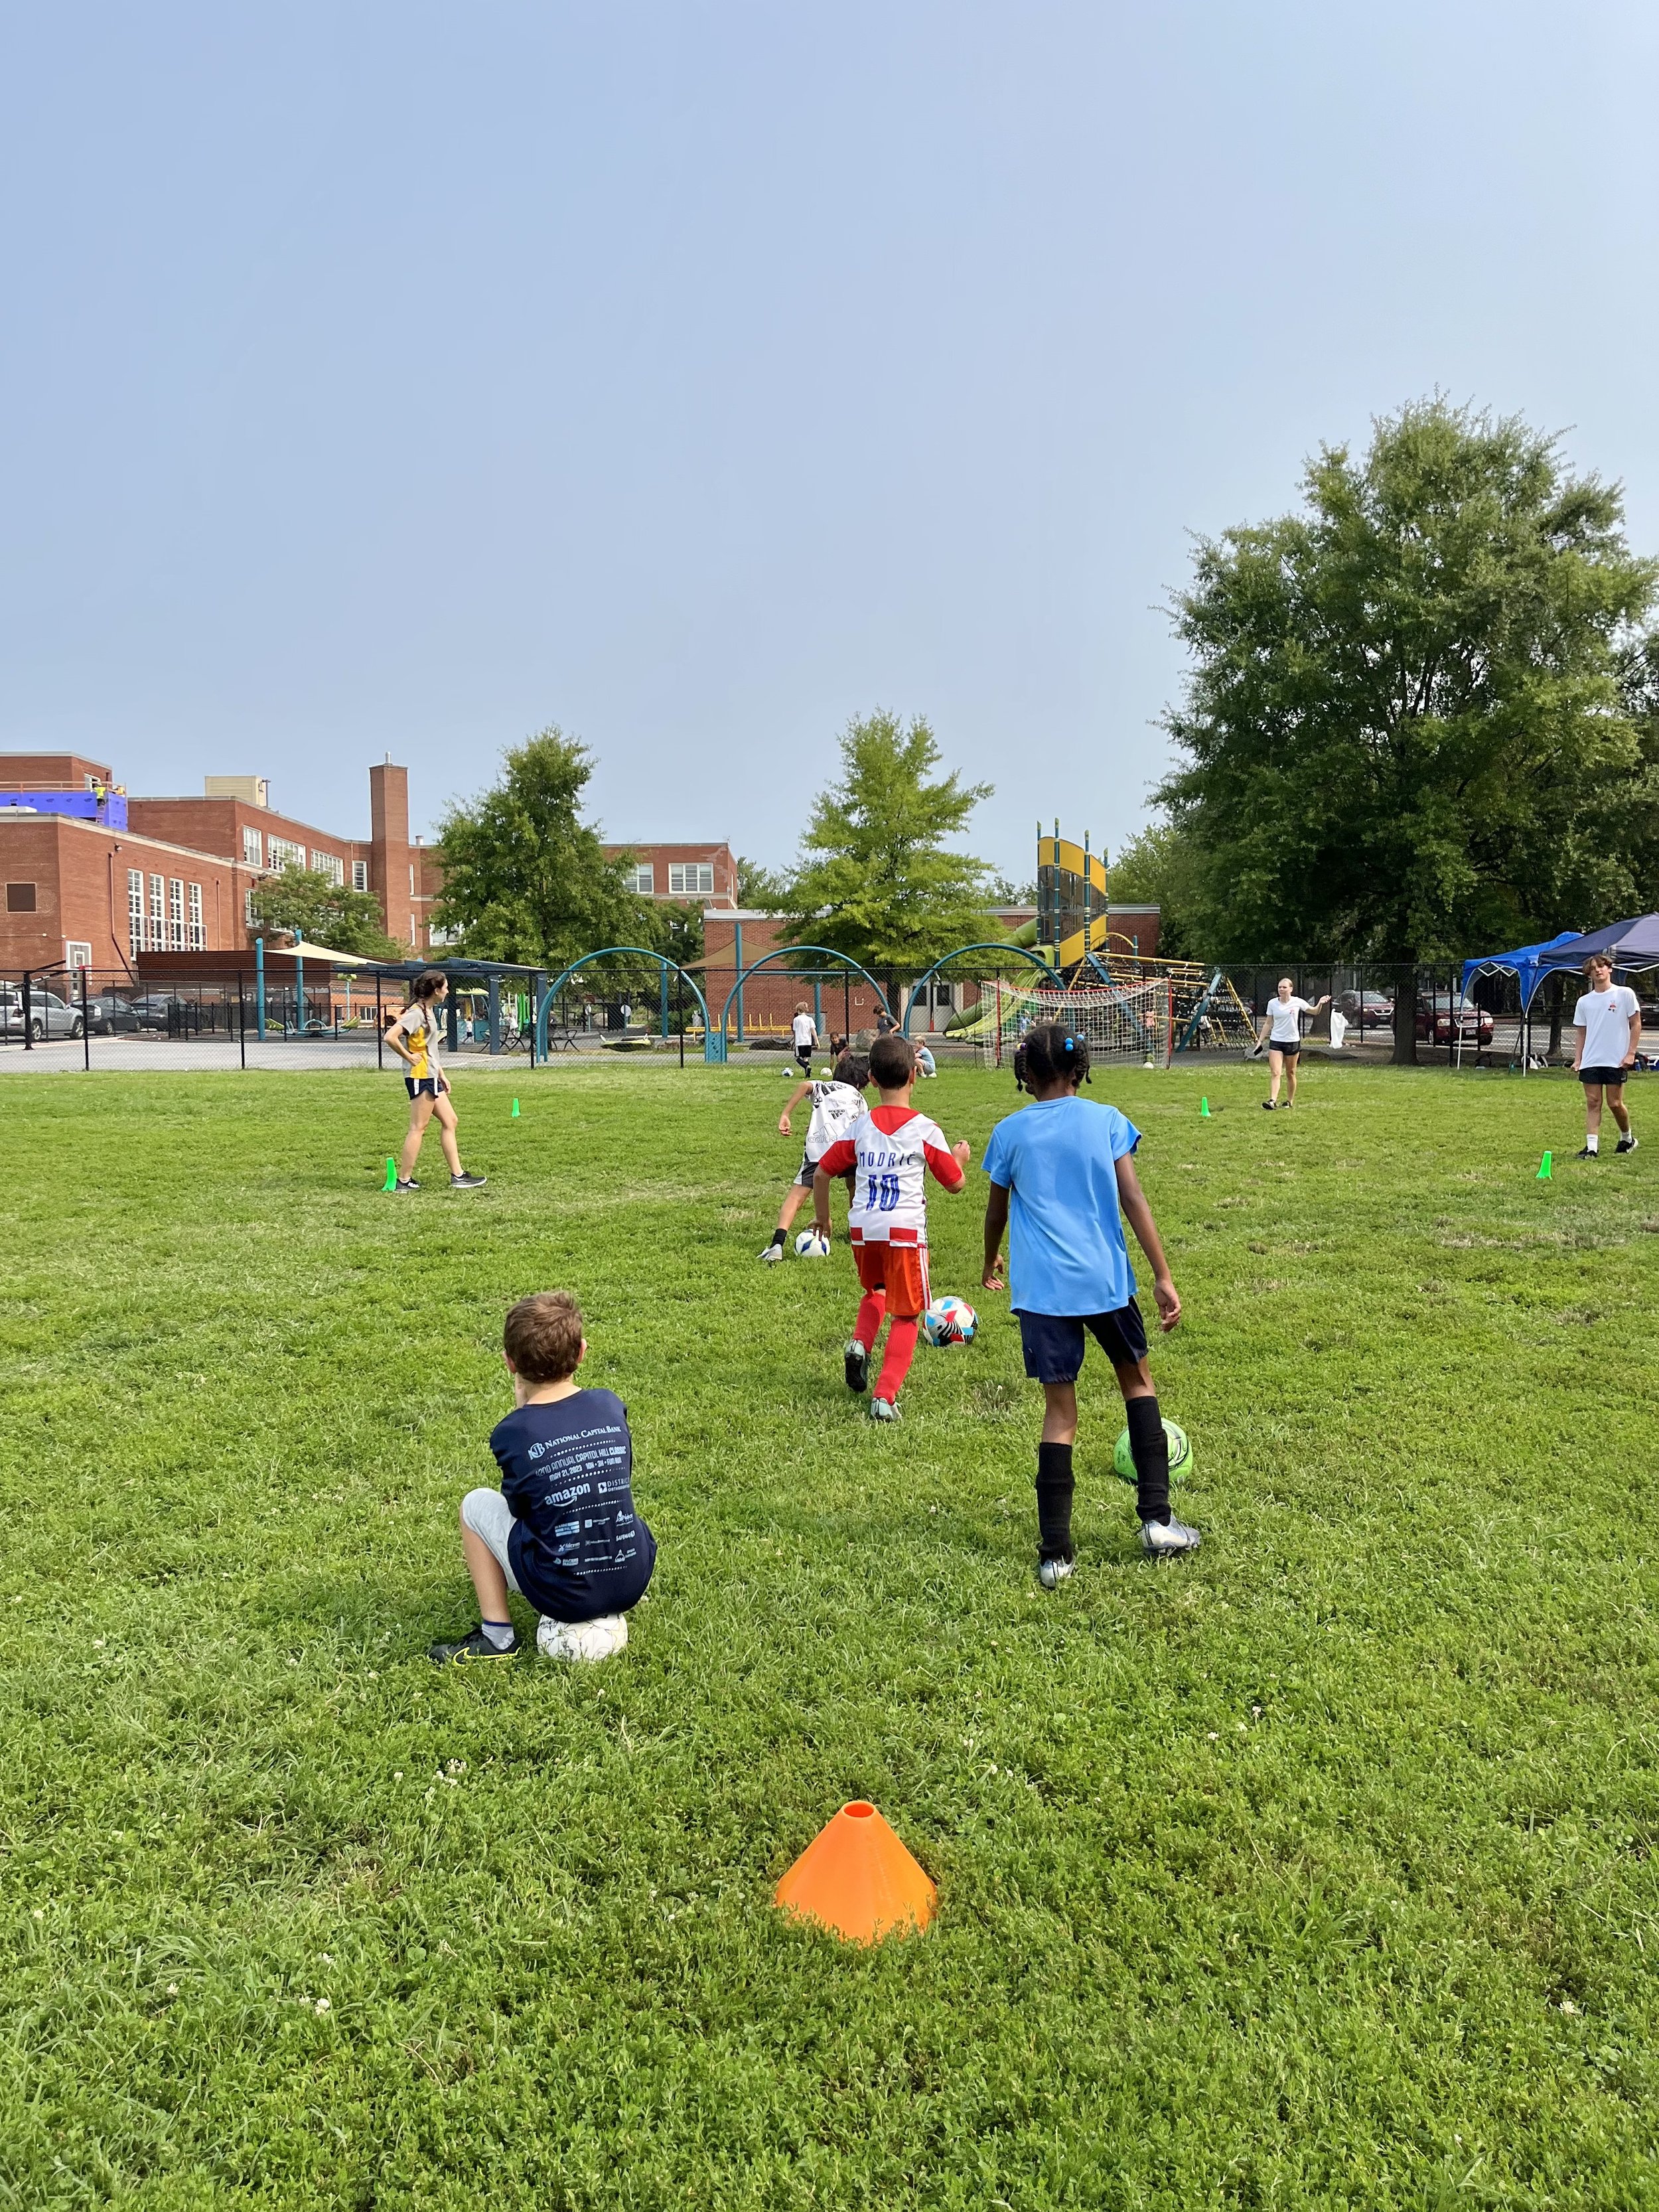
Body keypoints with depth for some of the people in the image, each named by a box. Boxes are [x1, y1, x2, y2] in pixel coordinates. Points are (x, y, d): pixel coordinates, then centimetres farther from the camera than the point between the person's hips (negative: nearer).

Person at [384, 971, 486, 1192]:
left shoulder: (429, 1011, 15)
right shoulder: (416, 1013, -16)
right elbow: (390, 1037, -27)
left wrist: (442, 1075, 20)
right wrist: (409, 1057, -16)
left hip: (431, 1077, 10)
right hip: (420, 1077, -10)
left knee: (449, 1122, 11)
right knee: (418, 1128, -5)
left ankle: (458, 1176, 15)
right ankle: (404, 1181, 2)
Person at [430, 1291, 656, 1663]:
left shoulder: (511, 1433, -14)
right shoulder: (611, 1406, -3)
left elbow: (520, 1508, 3)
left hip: (560, 1593, -5)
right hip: (634, 1581, 5)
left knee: (476, 1505, 15)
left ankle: (496, 1634, 15)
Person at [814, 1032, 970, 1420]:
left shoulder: (860, 1127, 4)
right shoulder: (926, 1130, -4)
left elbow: (822, 1173, 9)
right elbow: (955, 1183, 4)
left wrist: (823, 1217, 24)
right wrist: (961, 1157, 25)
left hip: (862, 1229, 3)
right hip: (905, 1231, -3)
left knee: (876, 1293, 30)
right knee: (906, 1316, 9)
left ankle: (860, 1343, 4)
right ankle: (885, 1396, -3)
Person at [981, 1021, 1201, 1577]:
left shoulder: (1009, 1132, 4)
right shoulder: (1107, 1121, 2)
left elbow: (996, 1212, 15)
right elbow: (1134, 1201, -4)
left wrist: (991, 1264, 33)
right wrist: (1163, 1277, -1)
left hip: (1041, 1288, 0)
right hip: (1104, 1280, 0)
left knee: (1059, 1409, 5)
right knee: (1137, 1379, 21)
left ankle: (1055, 1553, 5)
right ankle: (1156, 1520, 18)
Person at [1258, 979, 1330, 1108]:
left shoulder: (1297, 1002, -4)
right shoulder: (1272, 1003, 0)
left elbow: (1314, 1011, 12)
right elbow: (1268, 1024, 9)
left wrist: (1320, 1003, -9)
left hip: (1293, 1042, 0)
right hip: (1276, 1042, 1)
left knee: (1291, 1073, 10)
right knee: (1275, 1073, -12)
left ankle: (1291, 1101, 23)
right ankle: (1272, 1100, -21)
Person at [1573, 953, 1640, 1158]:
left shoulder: (1625, 994, 0)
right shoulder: (1584, 1002, 10)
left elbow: (1636, 1024, 0)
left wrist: (1631, 1053, -8)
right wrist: (1577, 1060, 5)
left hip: (1616, 1061, -3)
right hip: (1590, 1062, 3)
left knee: (1615, 1103, -1)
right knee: (1593, 1103, -1)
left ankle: (1627, 1137, 24)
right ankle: (1592, 1147, -2)